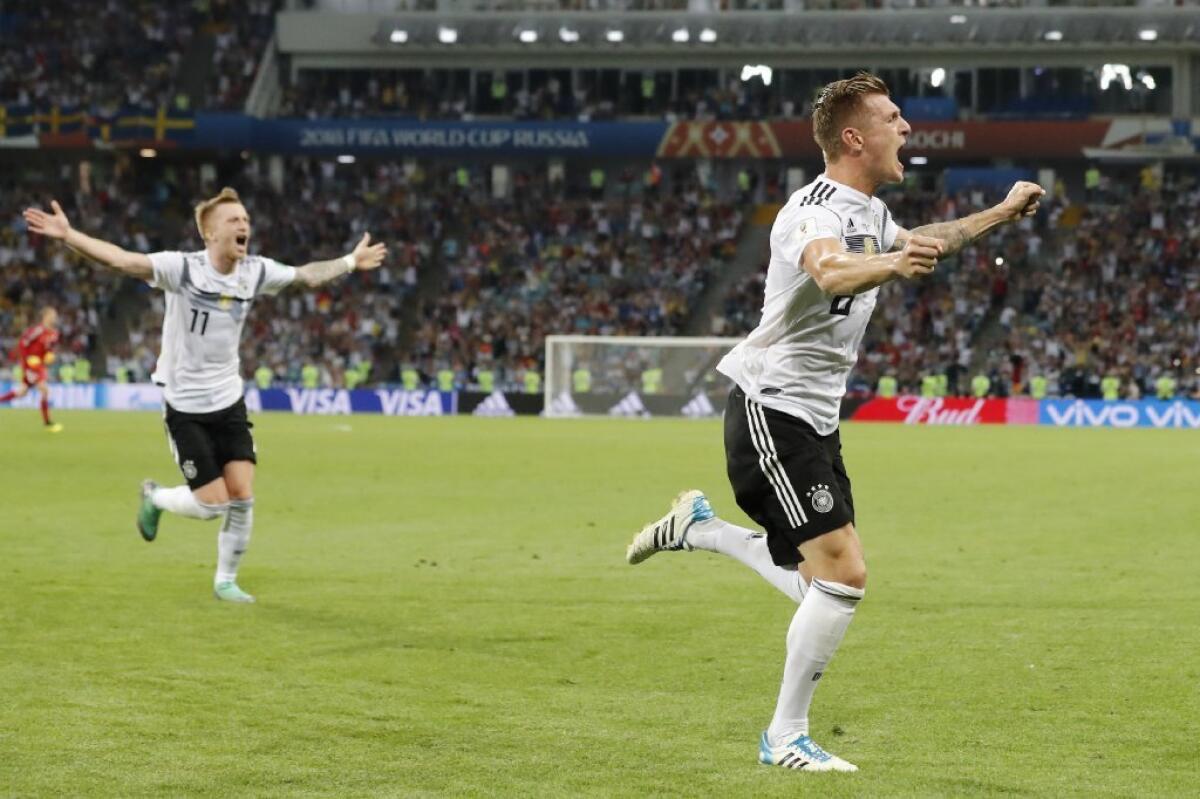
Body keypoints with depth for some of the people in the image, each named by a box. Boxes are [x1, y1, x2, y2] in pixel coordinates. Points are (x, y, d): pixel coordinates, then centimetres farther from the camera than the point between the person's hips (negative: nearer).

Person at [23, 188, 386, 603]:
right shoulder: (183, 268, -18)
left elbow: (307, 275, 18)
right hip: (186, 407, -5)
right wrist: (68, 235, -41)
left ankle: (226, 580, 16)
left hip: (229, 401, 5)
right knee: (212, 503, -7)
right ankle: (154, 497, 26)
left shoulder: (256, 272, -1)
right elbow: (122, 259, -29)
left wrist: (351, 261, 25)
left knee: (242, 497, -4)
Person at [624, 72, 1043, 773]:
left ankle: (699, 526, 30)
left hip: (816, 419, 10)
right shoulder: (818, 208, -19)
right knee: (844, 575, -15)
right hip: (772, 410, -9)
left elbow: (917, 243, 35)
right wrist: (890, 266, -62)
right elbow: (829, 271, -43)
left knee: (823, 588, 12)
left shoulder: (871, 212, 10)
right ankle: (786, 740, -3)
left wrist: (1000, 215, 34)